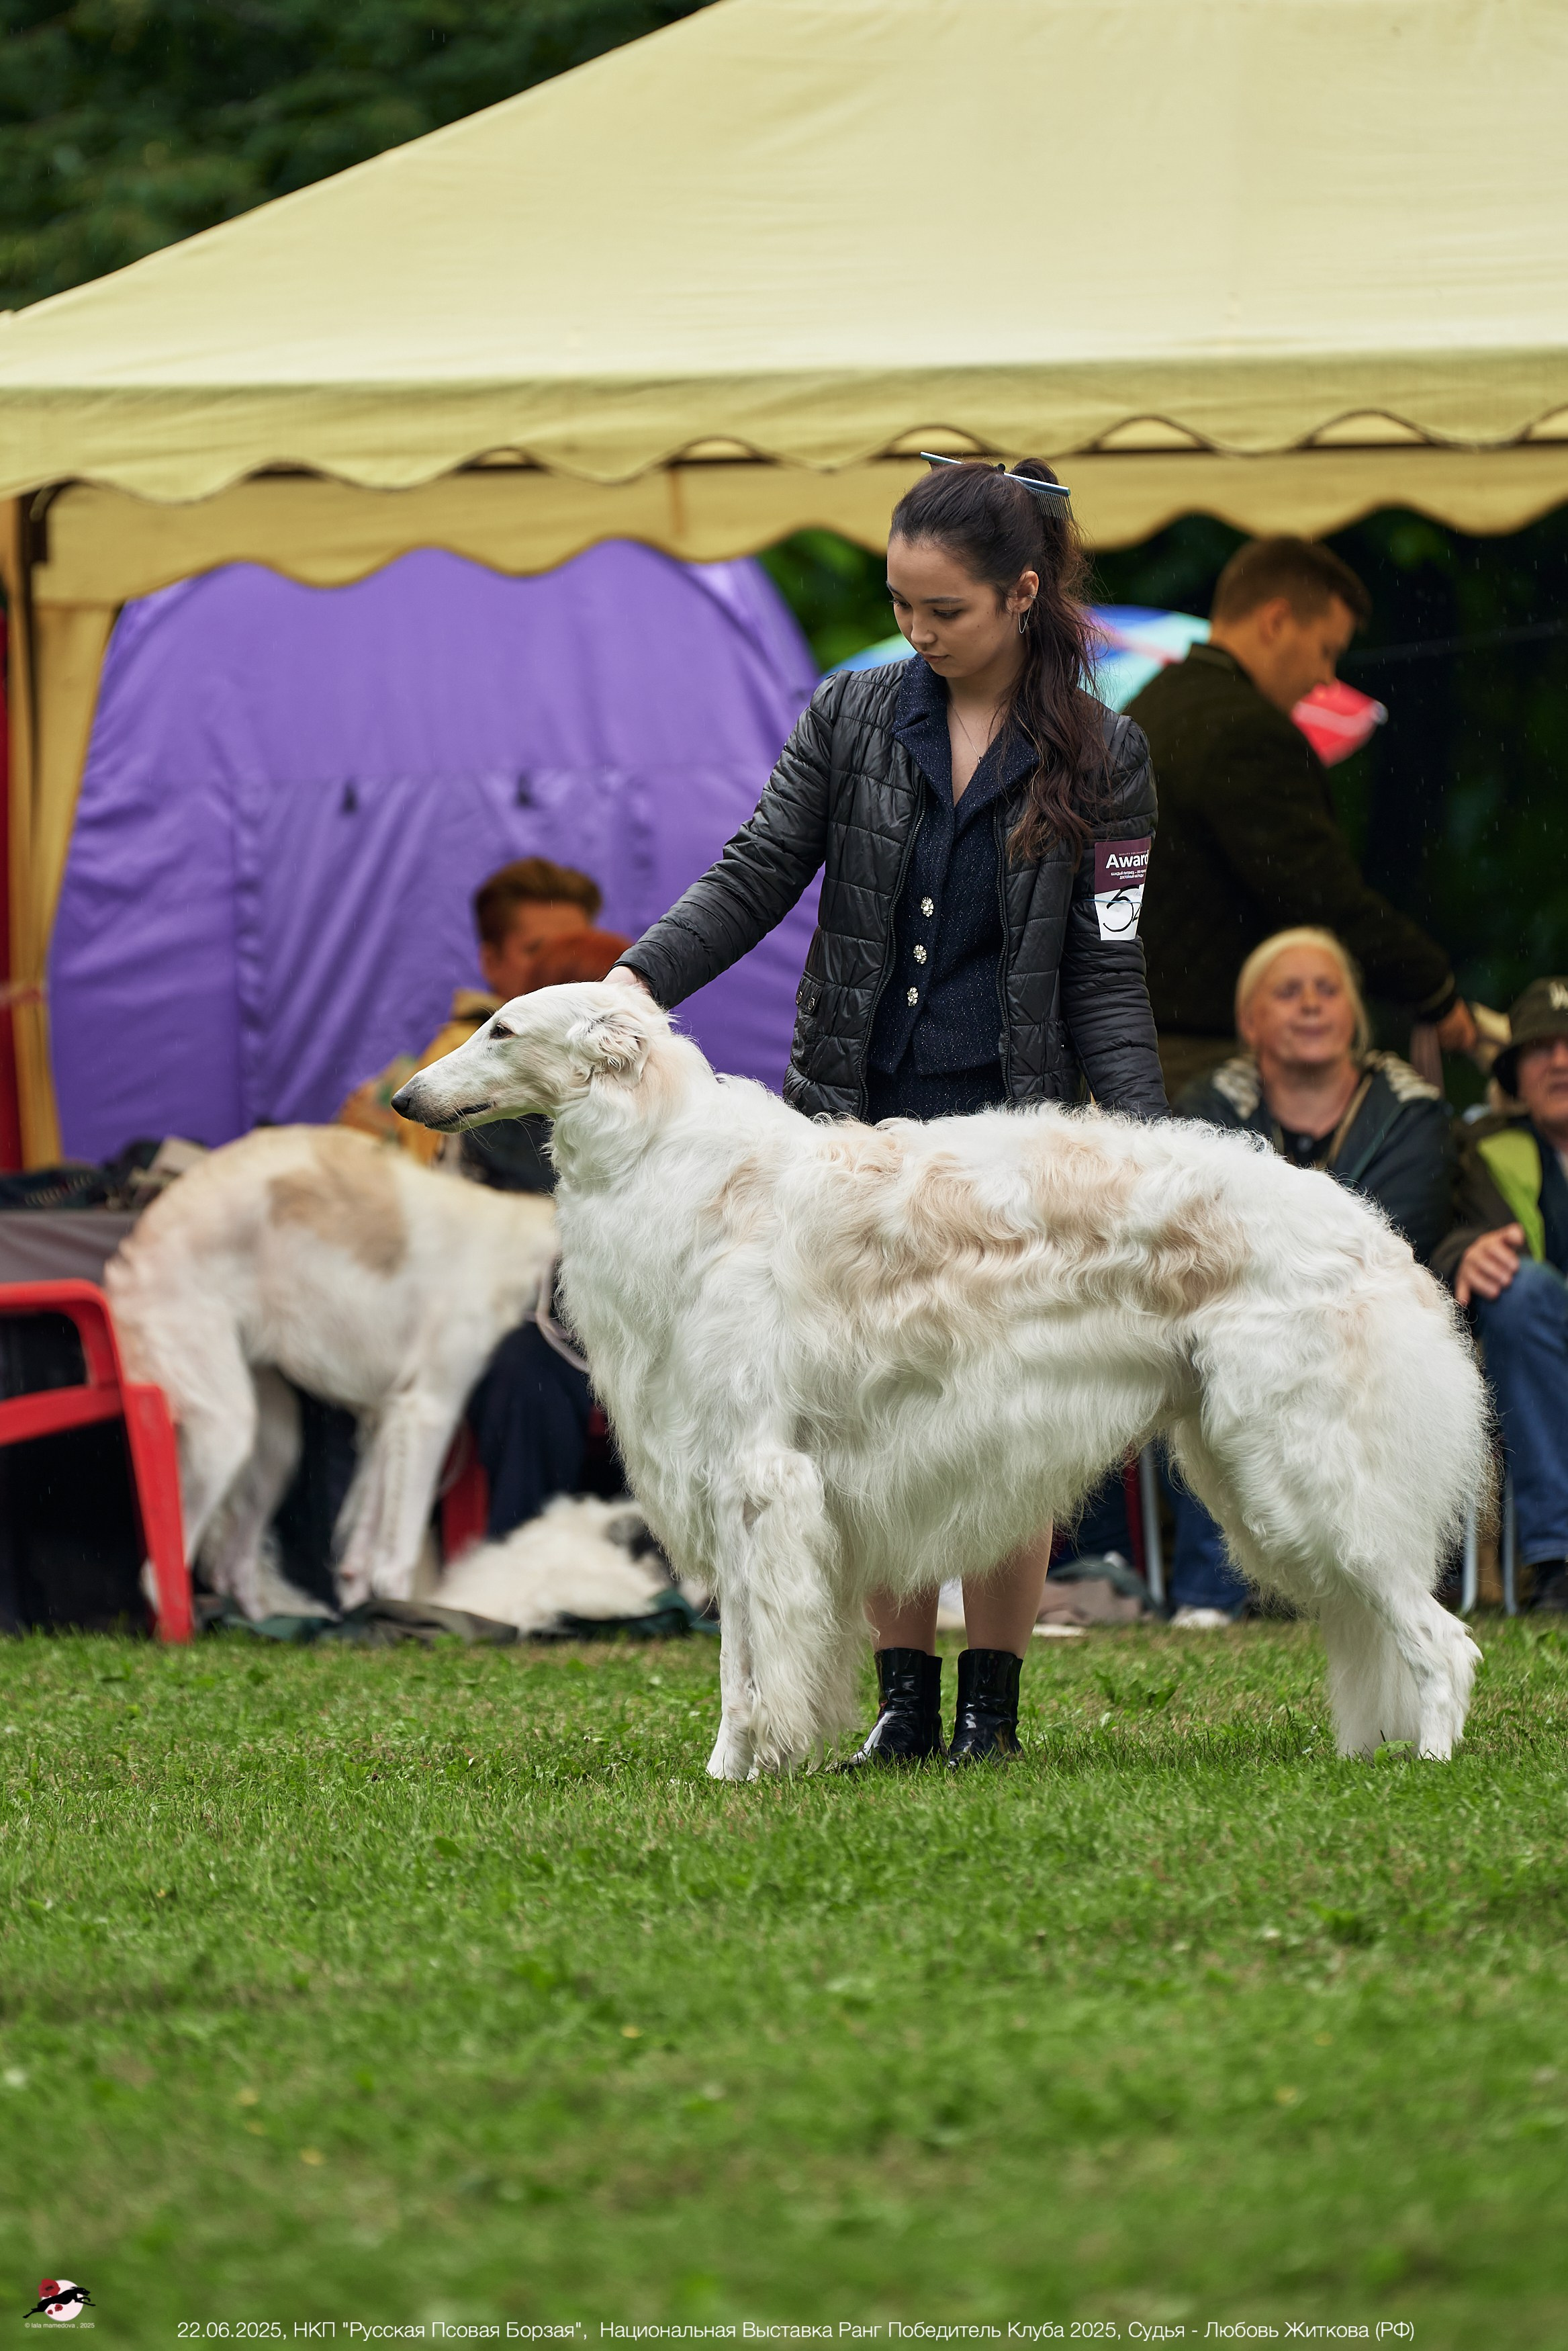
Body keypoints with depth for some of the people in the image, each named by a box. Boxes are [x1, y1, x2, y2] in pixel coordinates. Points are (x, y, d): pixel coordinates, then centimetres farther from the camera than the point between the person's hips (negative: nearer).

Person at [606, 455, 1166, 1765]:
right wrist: (635, 980, -15)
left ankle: (992, 1707, 9)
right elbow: (754, 879, 1)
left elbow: (1106, 975, -2)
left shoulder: (1101, 758, -2)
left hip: (1007, 1122, -2)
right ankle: (905, 1698, 11)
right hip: (855, 1118, 2)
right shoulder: (853, 719, 3)